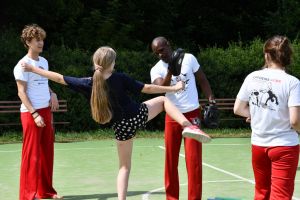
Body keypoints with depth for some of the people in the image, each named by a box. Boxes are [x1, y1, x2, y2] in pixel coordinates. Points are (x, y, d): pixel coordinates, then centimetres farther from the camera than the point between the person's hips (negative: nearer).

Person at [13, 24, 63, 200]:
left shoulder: (44, 62, 13)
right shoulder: (23, 65, -10)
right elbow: (21, 93, -13)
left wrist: (52, 94, 4)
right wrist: (35, 114, -19)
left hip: (46, 111, 7)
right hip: (31, 113, -7)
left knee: (47, 152, 10)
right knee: (32, 153, -4)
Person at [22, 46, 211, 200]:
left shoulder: (88, 84, -8)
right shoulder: (120, 78, -10)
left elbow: (59, 78, -4)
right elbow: (147, 88, -5)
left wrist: (32, 68, 6)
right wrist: (174, 88, 6)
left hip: (122, 128, 2)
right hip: (138, 115, -1)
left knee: (124, 167, 16)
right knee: (163, 100, 22)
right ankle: (188, 126, -2)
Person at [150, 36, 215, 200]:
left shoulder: (188, 58, -2)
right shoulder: (156, 70, -3)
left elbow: (202, 80, 6)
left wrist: (211, 100, -3)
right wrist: (170, 71, -30)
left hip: (192, 114, -1)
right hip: (172, 118, 1)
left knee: (193, 160, -3)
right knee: (170, 160, 5)